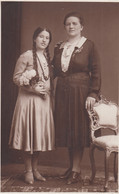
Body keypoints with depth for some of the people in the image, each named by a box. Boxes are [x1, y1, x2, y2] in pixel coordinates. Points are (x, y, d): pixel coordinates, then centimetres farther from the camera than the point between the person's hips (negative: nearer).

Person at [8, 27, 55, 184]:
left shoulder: (48, 57, 12)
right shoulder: (26, 56, -6)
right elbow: (16, 78, -7)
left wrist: (49, 91, 5)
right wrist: (33, 88, -16)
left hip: (44, 100, 6)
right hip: (28, 99, -6)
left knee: (40, 134, 8)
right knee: (28, 135, -1)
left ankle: (35, 169, 19)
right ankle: (28, 171, 11)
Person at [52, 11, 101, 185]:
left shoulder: (89, 45, -2)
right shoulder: (59, 47, 13)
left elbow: (96, 72, -6)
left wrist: (93, 94, -13)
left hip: (80, 92, -5)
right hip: (62, 92, 5)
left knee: (79, 129, 0)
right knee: (65, 129, 8)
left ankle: (76, 170, 8)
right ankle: (72, 166, 21)